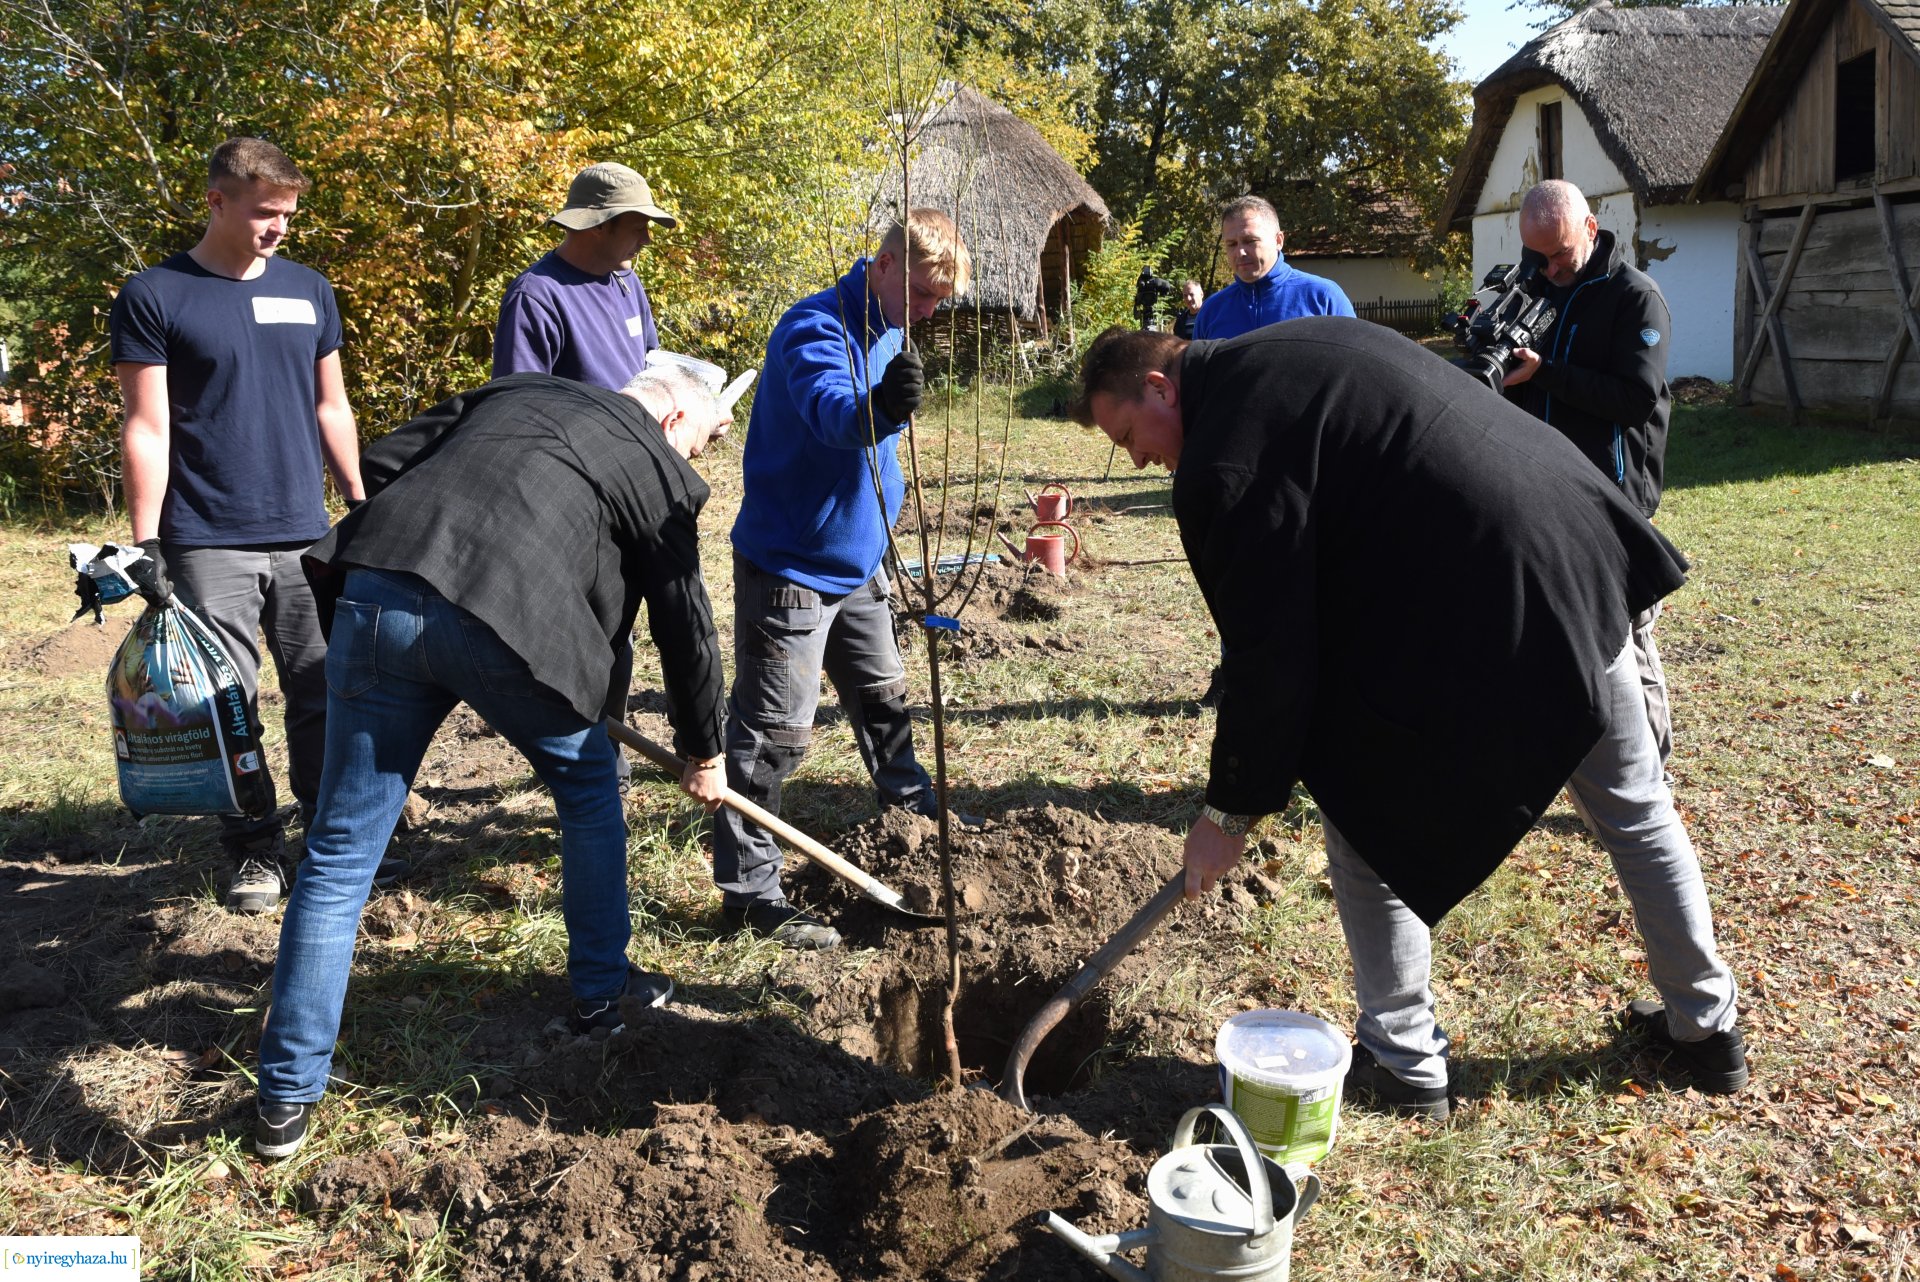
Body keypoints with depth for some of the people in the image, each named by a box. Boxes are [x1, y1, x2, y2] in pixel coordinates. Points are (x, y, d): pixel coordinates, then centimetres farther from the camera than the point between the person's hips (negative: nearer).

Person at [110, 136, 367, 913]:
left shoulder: (308, 290, 11)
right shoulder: (154, 297, -1)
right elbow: (147, 428, -4)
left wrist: (362, 506, 13)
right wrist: (146, 542, -9)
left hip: (305, 535, 3)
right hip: (208, 545, -3)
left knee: (325, 695, 5)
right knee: (228, 706, 1)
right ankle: (256, 853, 14)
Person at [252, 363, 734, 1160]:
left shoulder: (514, 391, 30)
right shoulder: (657, 470, 16)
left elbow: (383, 462, 21)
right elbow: (685, 627, 20)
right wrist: (703, 754, 31)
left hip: (374, 596, 4)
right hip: (501, 619, -4)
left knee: (340, 855, 10)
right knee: (587, 786, 25)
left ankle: (287, 1098, 19)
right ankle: (602, 991, 36)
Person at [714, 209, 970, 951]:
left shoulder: (888, 335, 8)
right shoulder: (816, 329, -21)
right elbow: (828, 408, -43)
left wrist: (887, 515, 26)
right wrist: (875, 409, -64)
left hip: (856, 560, 9)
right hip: (788, 567, -9)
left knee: (882, 695, 25)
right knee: (773, 733, -7)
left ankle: (915, 811, 47)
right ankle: (747, 890, 2)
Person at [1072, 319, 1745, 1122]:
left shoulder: (1223, 460, -14)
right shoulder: (1299, 347, 14)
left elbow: (1268, 651, -13)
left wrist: (1231, 809, -2)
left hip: (1482, 618, -9)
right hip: (1584, 545, 10)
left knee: (1363, 822, 8)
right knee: (1635, 808, 22)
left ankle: (1403, 1063, 20)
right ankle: (1706, 1026, 39)